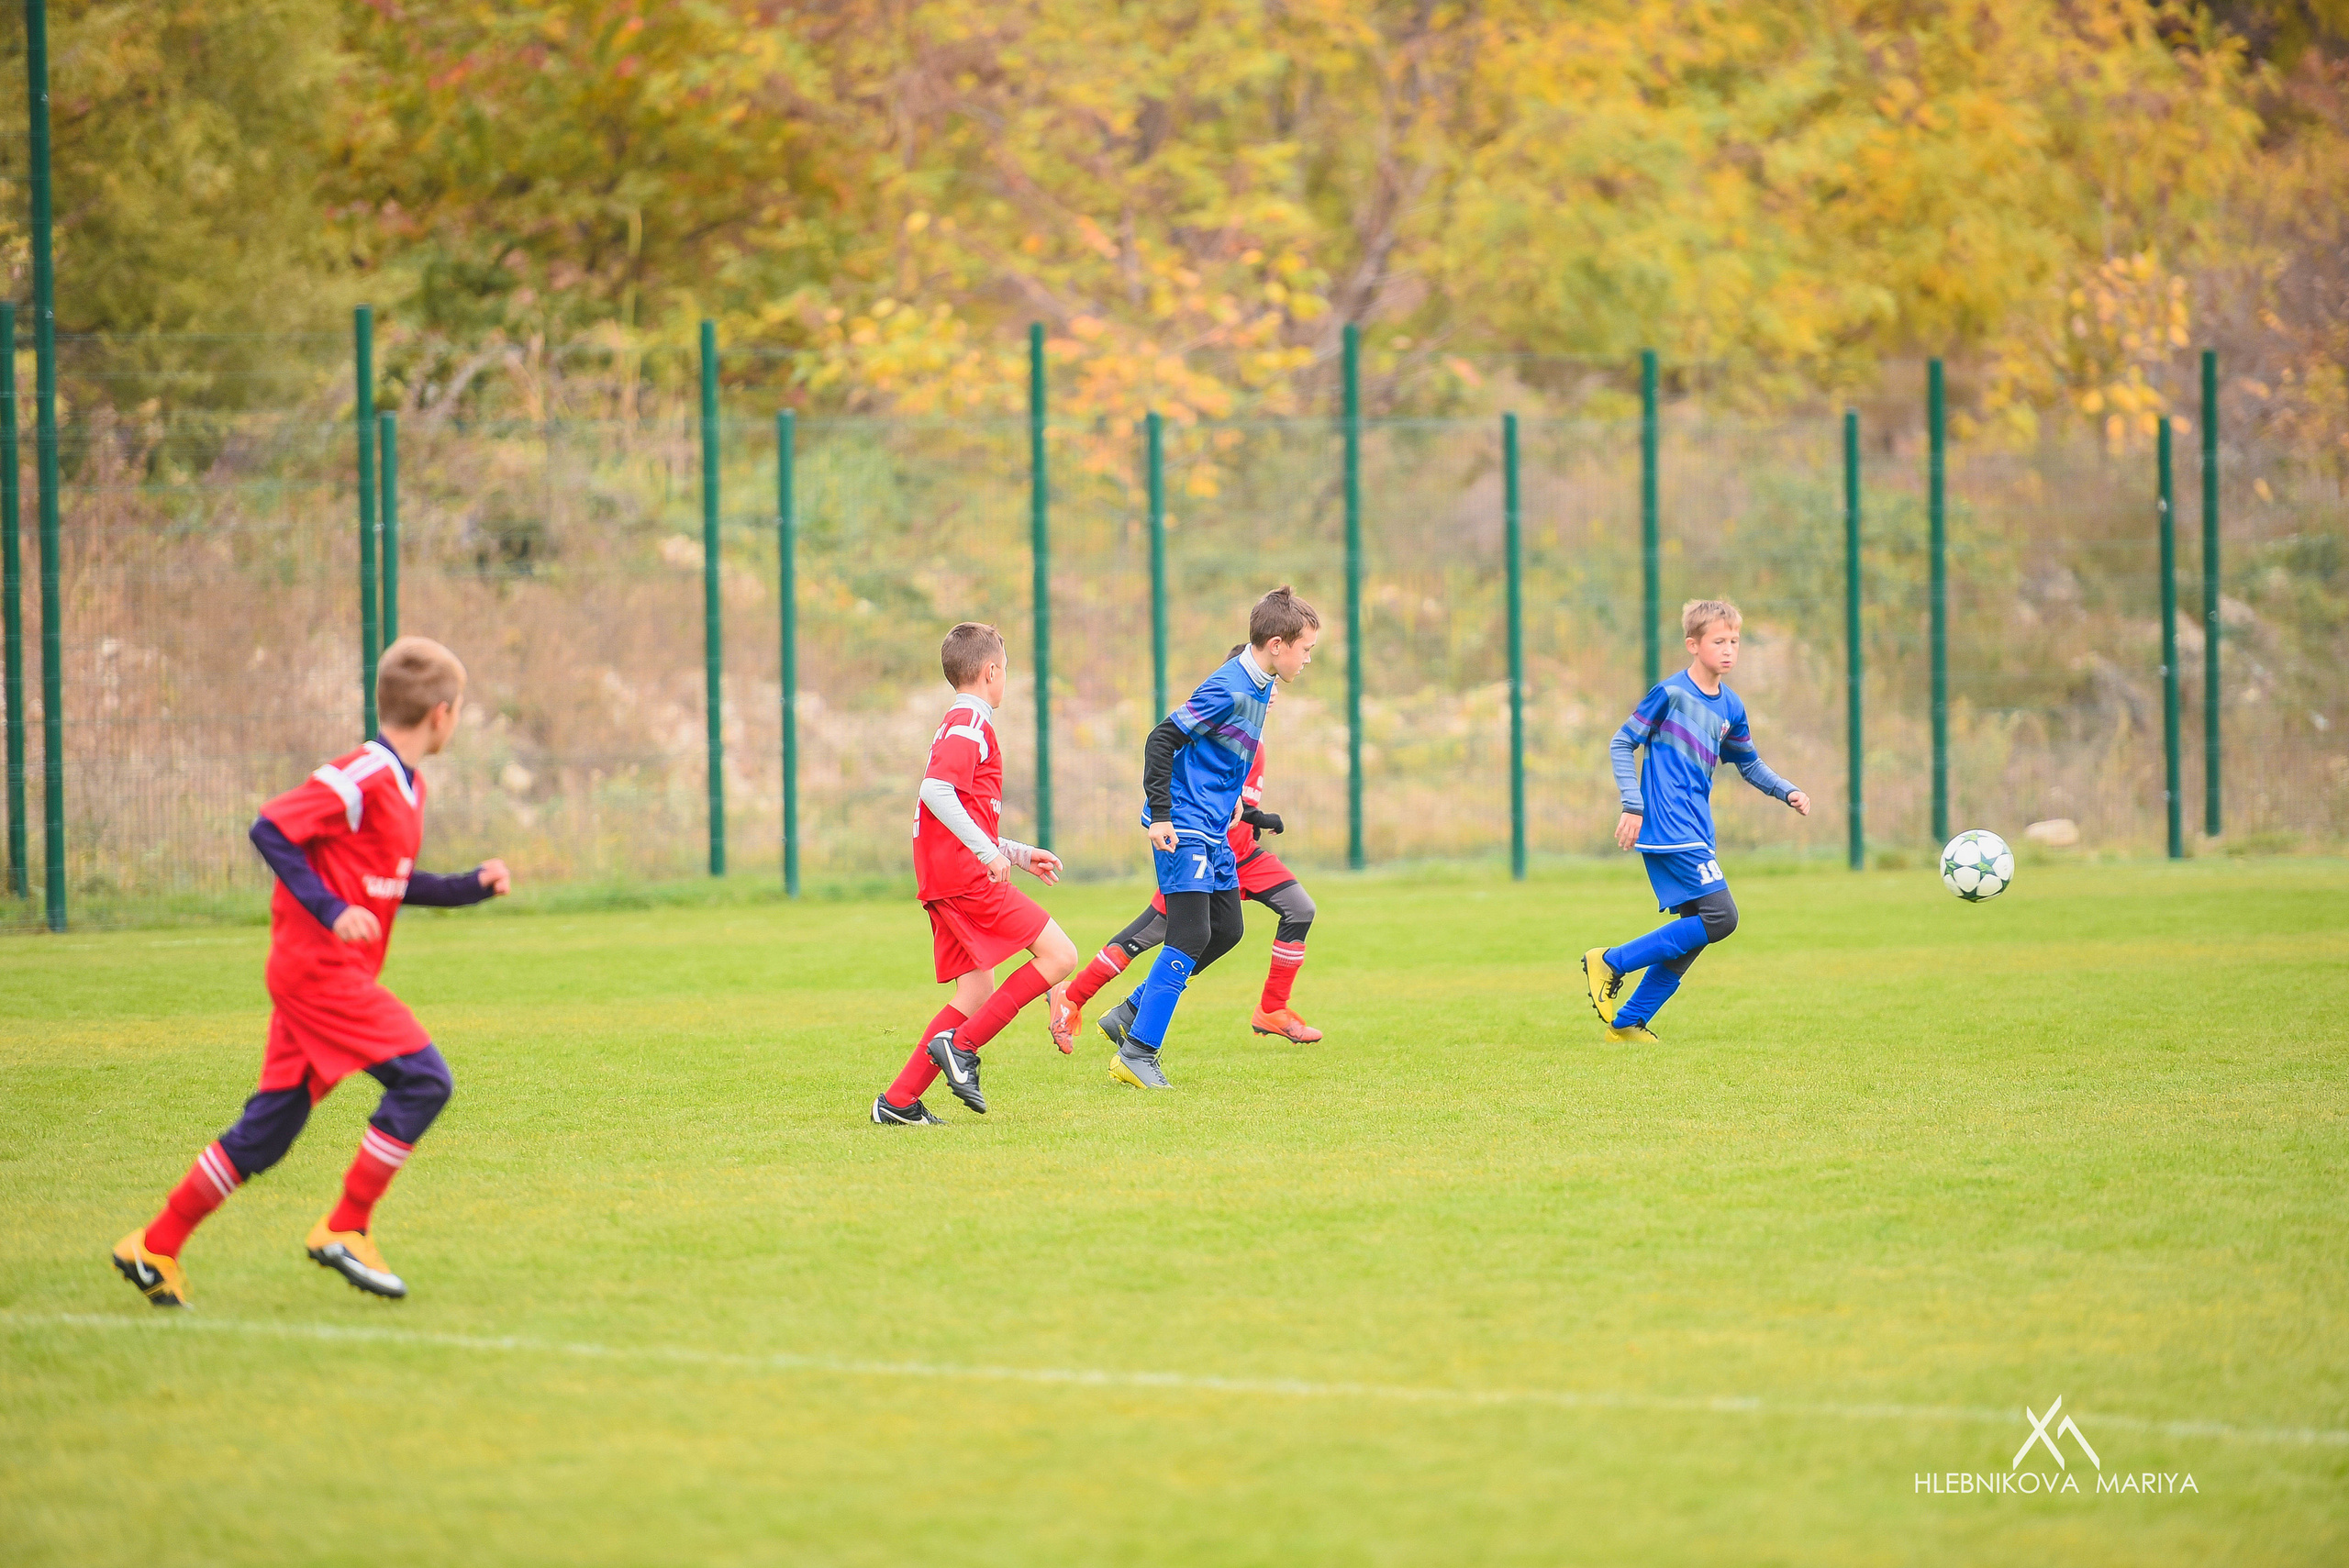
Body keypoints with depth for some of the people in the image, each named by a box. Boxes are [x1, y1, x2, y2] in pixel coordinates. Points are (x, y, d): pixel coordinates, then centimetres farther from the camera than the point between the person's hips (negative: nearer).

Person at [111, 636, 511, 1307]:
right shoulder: (361, 777, -14)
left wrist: (470, 886, 16)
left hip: (314, 973, 10)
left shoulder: (406, 785, 15)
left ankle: (156, 1247, 14)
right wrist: (329, 909, -22)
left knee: (266, 1132, 9)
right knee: (423, 1078, -14)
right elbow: (270, 830, -18)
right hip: (321, 970, -10)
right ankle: (346, 1232, -8)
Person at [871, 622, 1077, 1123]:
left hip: (944, 882, 10)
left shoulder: (957, 725, 24)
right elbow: (935, 791, -24)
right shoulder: (971, 724, -8)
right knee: (1059, 955, -9)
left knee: (978, 992, 10)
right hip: (968, 876, -10)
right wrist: (989, 852, -25)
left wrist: (1021, 855, 29)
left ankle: (899, 1101, 4)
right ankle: (961, 1045, -14)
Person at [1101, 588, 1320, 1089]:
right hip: (1185, 827, -10)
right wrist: (1160, 815, -23)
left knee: (1226, 930, 11)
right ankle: (1136, 1054, -11)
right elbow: (1162, 739, -22)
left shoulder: (1259, 686, 9)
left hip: (1213, 830, 10)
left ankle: (1132, 1015, 19)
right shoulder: (1229, 690, -20)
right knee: (1191, 936, -14)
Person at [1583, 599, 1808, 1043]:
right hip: (1668, 828, -8)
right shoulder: (1671, 693, -9)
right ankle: (1610, 963, -9)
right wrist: (1633, 805, -12)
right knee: (1721, 917, -17)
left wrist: (1787, 792, 10)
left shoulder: (1730, 709, 13)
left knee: (1693, 932, 5)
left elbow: (1748, 764, 26)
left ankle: (1627, 1022, 13)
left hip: (1697, 832, 8)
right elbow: (1622, 744, -5)